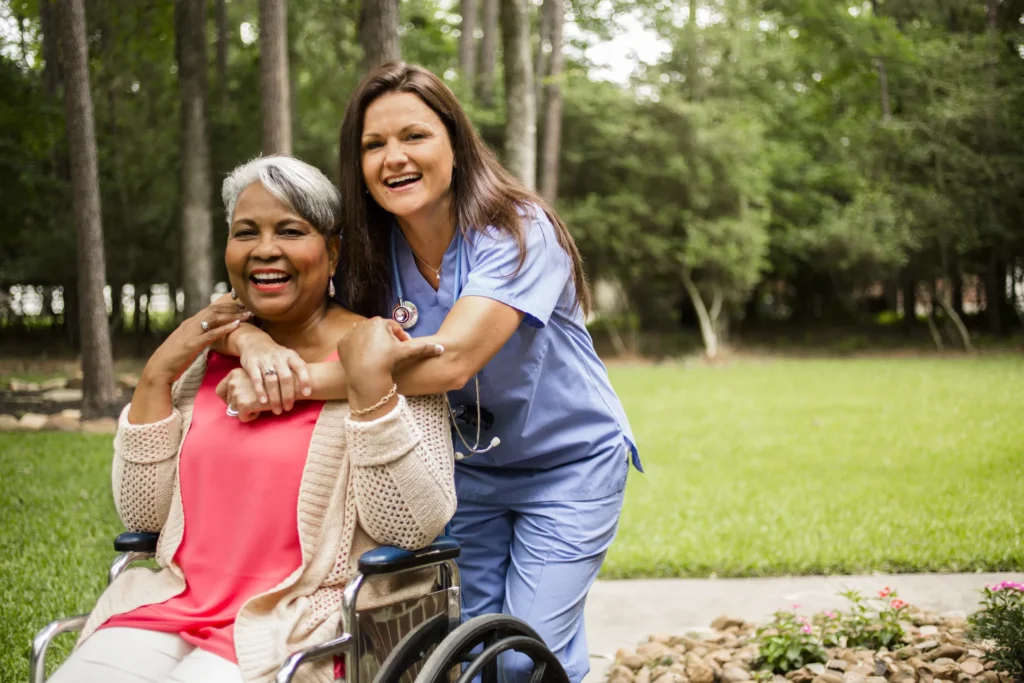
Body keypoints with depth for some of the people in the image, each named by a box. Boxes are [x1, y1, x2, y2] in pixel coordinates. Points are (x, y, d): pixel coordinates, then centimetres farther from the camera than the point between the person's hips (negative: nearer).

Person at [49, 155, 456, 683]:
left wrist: (369, 382, -21)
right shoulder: (209, 356, 12)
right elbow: (141, 515, 10)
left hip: (300, 625, -5)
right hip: (175, 603, 5)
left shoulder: (380, 355, -4)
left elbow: (413, 529, -13)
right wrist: (156, 377, 1)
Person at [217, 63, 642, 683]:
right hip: (470, 465, 5)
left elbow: (451, 359, -40)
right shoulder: (368, 254, -10)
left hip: (569, 461, -4)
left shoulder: (518, 231, -26)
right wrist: (255, 341, -36)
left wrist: (299, 382, -45)